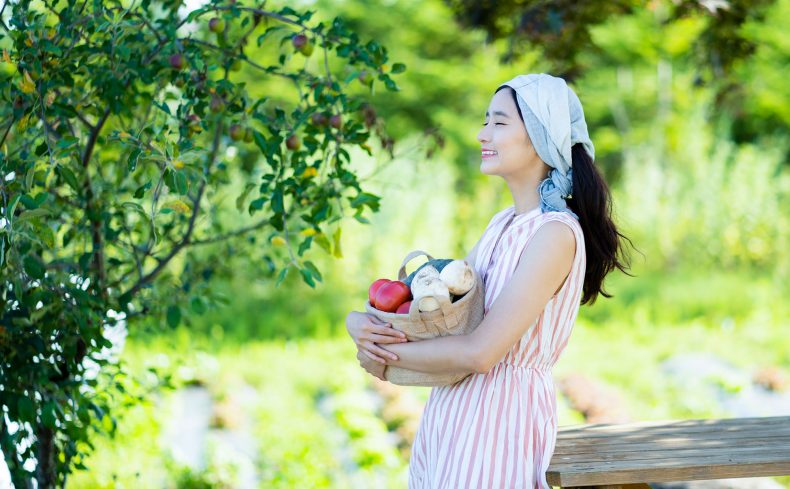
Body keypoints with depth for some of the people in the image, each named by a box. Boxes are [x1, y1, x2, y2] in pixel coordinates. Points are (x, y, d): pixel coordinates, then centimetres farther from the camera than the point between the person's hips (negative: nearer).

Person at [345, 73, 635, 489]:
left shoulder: (555, 233, -18)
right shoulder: (503, 223, 10)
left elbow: (480, 352, -23)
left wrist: (383, 352, -12)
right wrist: (360, 323, -10)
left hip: (500, 416, -8)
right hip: (451, 409, 8)